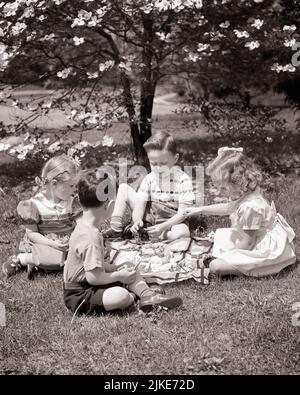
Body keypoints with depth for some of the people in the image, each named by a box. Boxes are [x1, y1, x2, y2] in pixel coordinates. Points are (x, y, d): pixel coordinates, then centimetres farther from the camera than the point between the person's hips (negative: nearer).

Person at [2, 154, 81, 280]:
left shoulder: (72, 202, 0)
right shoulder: (35, 204, -13)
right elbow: (31, 233, -11)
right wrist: (52, 244, -22)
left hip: (67, 243, 6)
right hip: (42, 244, -6)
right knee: (57, 260, -35)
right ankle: (19, 259, -9)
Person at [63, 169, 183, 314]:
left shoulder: (83, 226, 5)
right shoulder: (91, 237, -27)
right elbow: (93, 278, -29)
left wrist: (114, 269, 4)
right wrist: (119, 276, -14)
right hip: (79, 296, -11)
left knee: (128, 267, 15)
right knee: (121, 295, -33)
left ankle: (147, 295, 3)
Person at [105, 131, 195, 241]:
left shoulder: (183, 180, -17)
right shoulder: (149, 179, -5)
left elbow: (183, 213, -21)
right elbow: (140, 204, -8)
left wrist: (163, 227, -34)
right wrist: (137, 220, -31)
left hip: (171, 222, -4)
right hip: (149, 216, 4)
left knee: (183, 233, -41)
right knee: (123, 188, 0)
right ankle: (116, 228, -4)